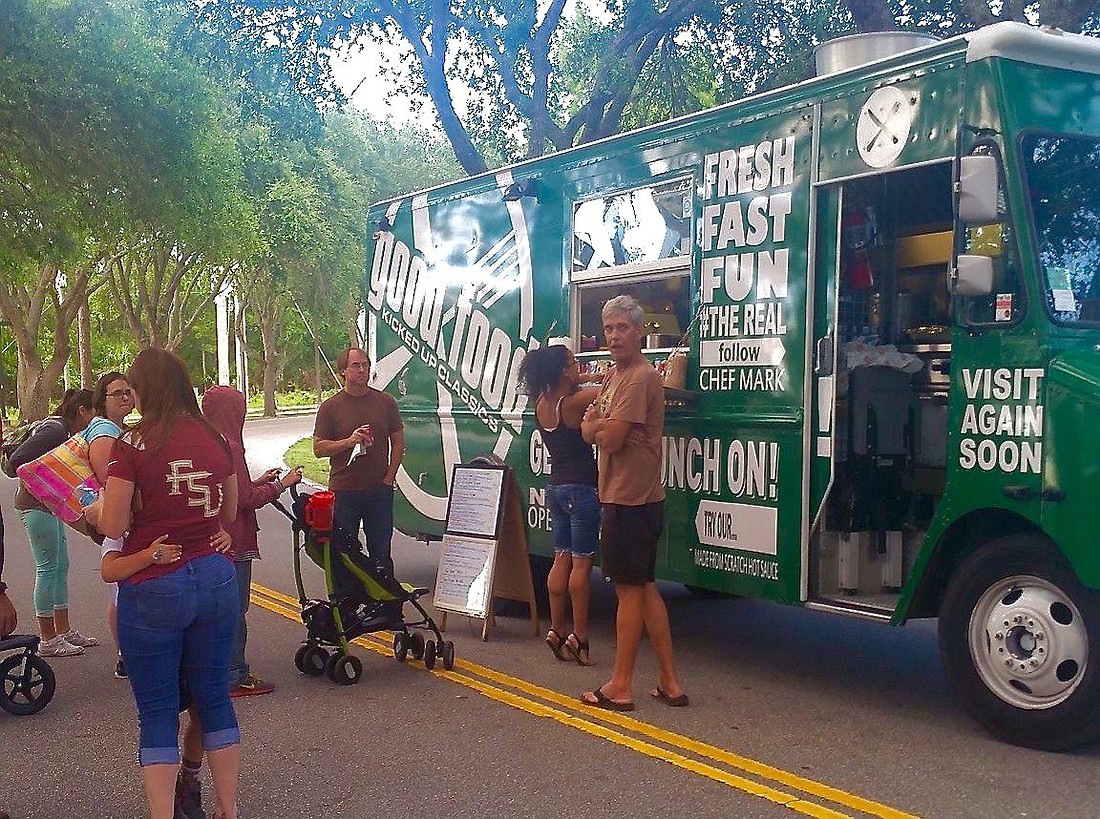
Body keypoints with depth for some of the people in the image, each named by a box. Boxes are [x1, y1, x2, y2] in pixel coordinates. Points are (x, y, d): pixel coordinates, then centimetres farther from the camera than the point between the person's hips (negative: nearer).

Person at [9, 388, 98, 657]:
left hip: (49, 504, 10)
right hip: (36, 504, -10)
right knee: (48, 569, -5)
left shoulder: (65, 431, 11)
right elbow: (18, 459, -24)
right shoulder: (54, 430, -18)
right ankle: (48, 640, 2)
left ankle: (64, 631, 20)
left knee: (61, 567, 12)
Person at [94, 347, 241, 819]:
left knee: (157, 712, 6)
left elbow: (112, 526, -12)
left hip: (152, 589, -4)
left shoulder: (132, 445, -12)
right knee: (215, 698, 16)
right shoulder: (216, 440, 2)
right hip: (214, 580, 5)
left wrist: (96, 504, 8)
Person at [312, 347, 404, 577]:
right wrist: (350, 441, -17)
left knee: (381, 550, 10)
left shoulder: (386, 402, 5)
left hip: (379, 489, 2)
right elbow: (318, 448, -2)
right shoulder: (330, 407, -1)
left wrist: (389, 477, 0)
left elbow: (398, 442, 10)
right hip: (344, 490, -1)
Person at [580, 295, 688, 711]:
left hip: (632, 498, -10)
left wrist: (599, 426, 1)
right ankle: (669, 682, 19)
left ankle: (621, 686, 7)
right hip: (622, 494, 10)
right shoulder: (615, 376, 17)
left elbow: (609, 438, -19)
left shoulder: (640, 377, -15)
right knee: (644, 588, 13)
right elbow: (588, 431, 11)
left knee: (630, 589, -2)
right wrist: (602, 424, -10)